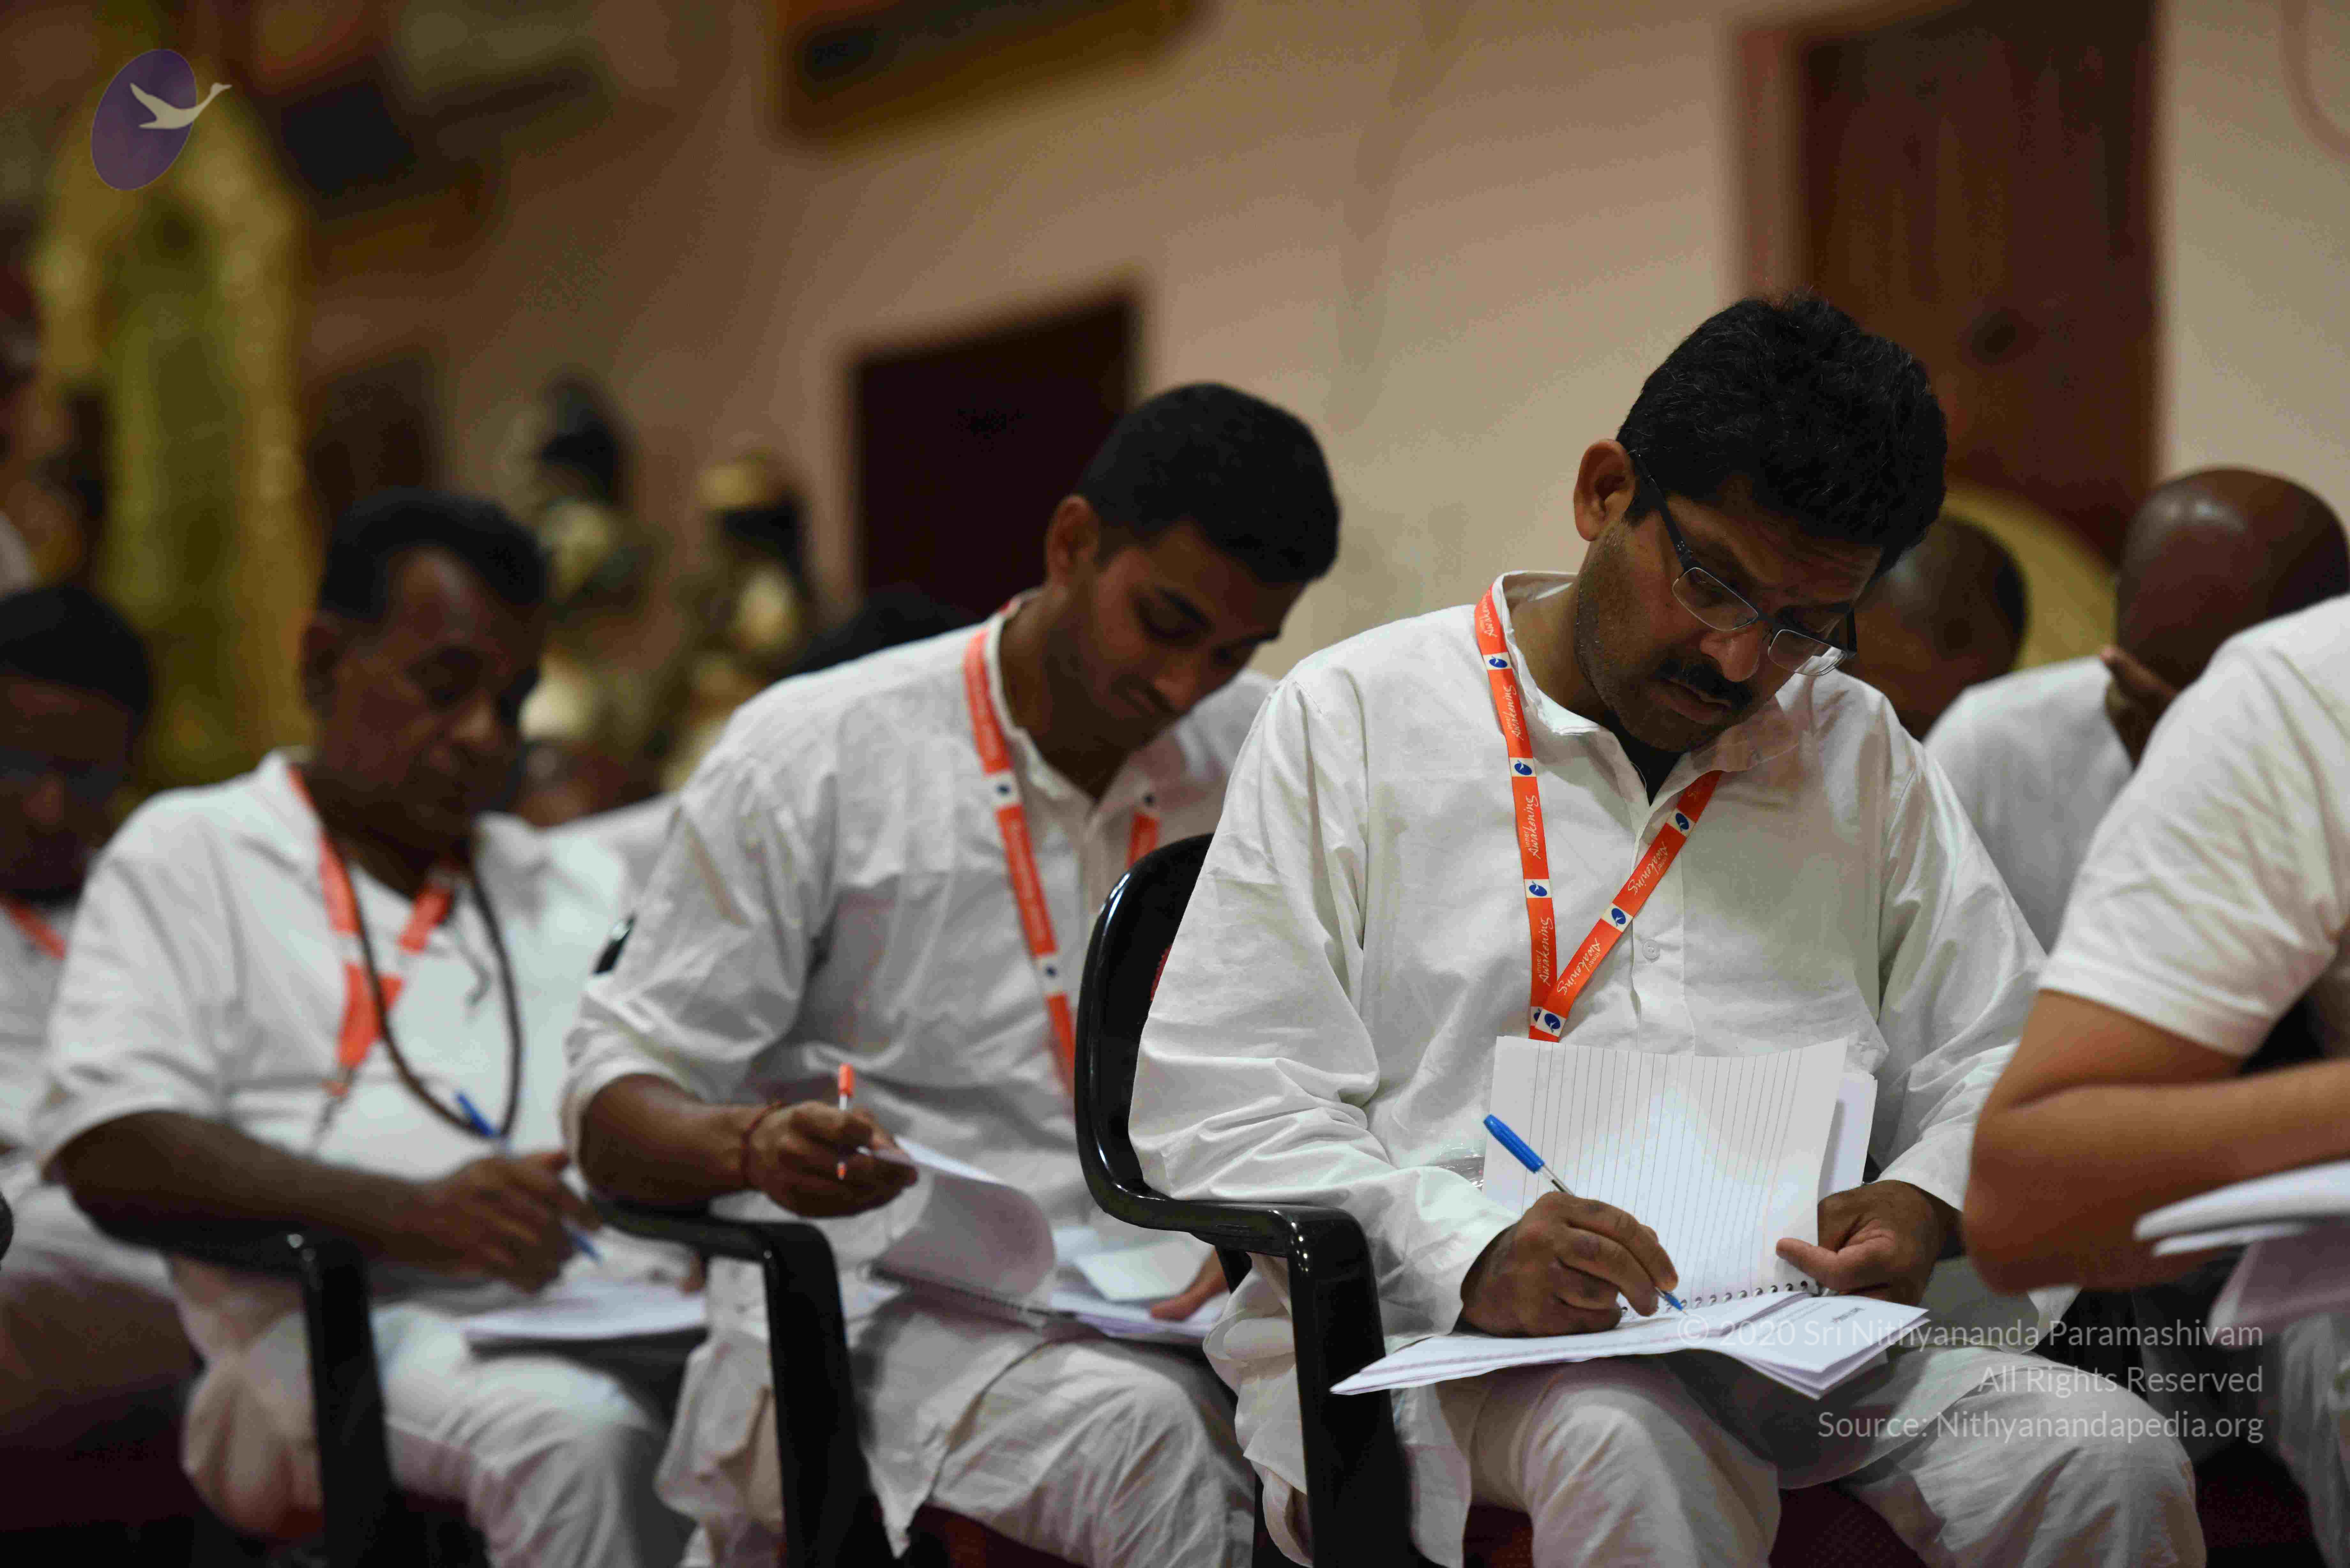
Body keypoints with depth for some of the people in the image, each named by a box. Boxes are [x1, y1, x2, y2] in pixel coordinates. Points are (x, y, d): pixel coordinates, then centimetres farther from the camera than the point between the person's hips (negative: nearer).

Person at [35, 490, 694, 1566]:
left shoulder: (579, 885, 31)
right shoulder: (191, 855, 13)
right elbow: (106, 1151, -2)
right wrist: (409, 1215, -16)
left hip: (624, 1312, 4)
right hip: (341, 1320, -4)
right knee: (573, 1436, -38)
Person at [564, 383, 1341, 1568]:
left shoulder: (1264, 760, 13)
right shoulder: (812, 754, 0)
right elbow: (615, 1115, -2)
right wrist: (758, 1148, -25)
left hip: (1166, 1315, 4)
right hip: (888, 1315, -3)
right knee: (1136, 1438, -35)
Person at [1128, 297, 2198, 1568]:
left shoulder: (1857, 749, 21)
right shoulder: (1355, 715, 7)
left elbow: (2001, 1050, 20)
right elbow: (1212, 1099, -3)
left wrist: (1923, 1202, -5)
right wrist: (1473, 1258, -20)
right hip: (1433, 1328, -4)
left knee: (2109, 1461, -23)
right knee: (1636, 1459, -38)